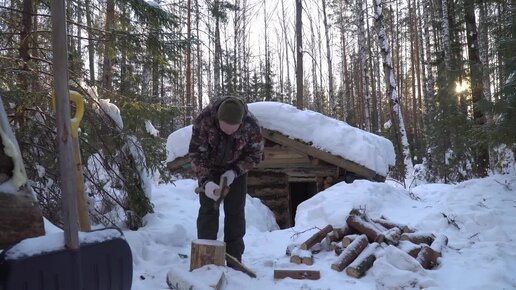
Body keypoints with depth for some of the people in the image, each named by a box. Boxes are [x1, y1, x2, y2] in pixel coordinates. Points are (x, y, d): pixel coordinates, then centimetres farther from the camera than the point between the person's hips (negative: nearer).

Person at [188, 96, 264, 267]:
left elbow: (255, 155, -13)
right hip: (209, 169, 0)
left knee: (235, 213, 0)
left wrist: (235, 171, -25)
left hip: (236, 170, 1)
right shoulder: (204, 120, -32)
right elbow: (195, 153, -22)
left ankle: (235, 262, 9)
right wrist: (206, 181, -34)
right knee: (208, 210, -5)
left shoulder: (251, 125, -30)